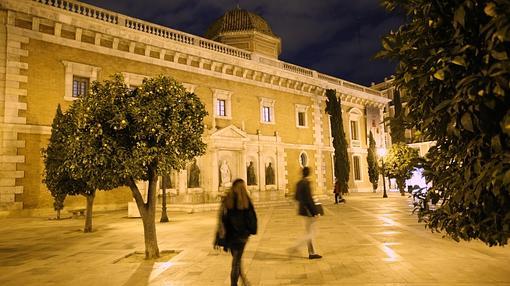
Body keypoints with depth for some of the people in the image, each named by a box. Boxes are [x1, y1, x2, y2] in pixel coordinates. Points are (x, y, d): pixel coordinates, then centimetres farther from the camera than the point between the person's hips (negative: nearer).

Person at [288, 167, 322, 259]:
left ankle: (312, 253, 25)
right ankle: (294, 248, -1)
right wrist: (315, 212, -19)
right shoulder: (306, 183, -21)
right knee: (311, 233, 2)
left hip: (303, 209, 9)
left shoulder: (299, 183, 6)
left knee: (309, 232, 17)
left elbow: (296, 197, 14)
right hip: (308, 211, -9)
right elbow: (308, 199, -23)